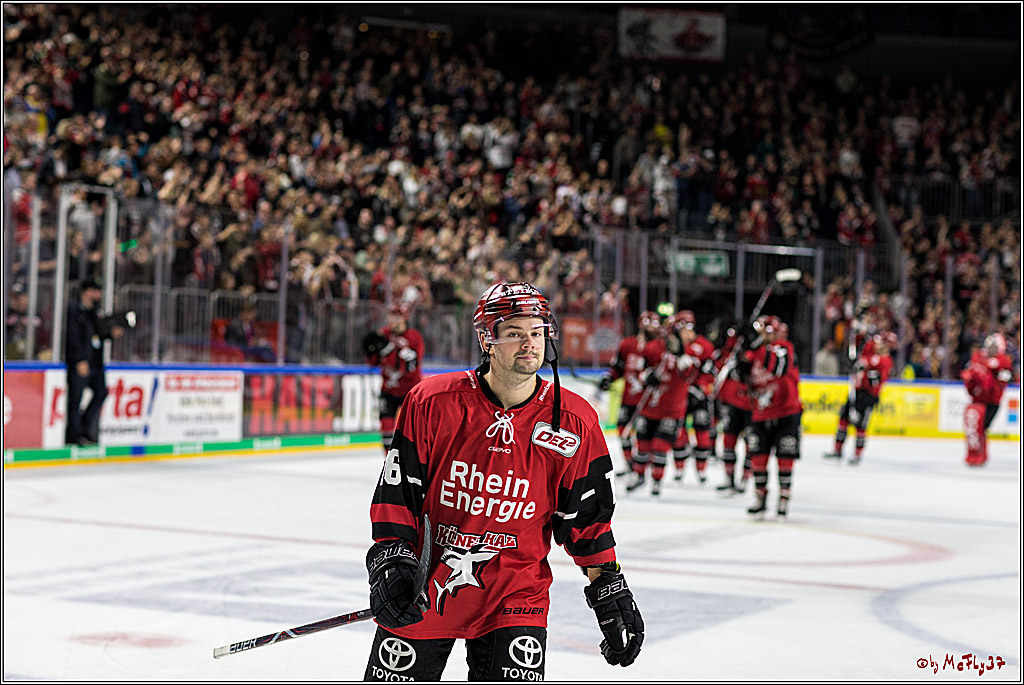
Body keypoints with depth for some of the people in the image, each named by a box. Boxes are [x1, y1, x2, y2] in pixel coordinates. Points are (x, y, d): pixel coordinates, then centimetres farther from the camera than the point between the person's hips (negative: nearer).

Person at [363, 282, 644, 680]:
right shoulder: (433, 402, -10)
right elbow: (397, 491, -4)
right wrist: (391, 563, -13)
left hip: (514, 594, 0)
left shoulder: (573, 422, -6)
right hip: (423, 591, 0)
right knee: (394, 675, 8)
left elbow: (587, 518, 3)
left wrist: (611, 594, 2)